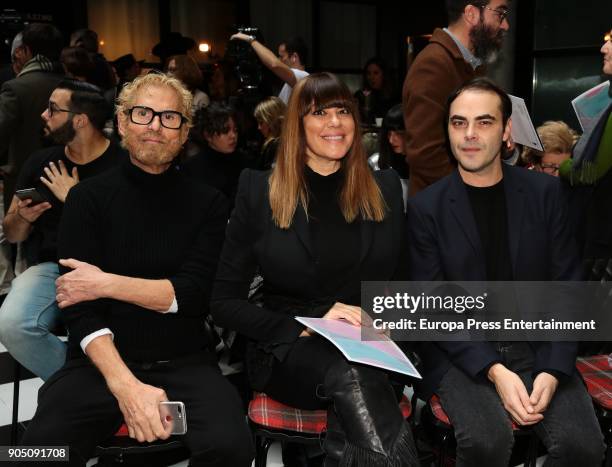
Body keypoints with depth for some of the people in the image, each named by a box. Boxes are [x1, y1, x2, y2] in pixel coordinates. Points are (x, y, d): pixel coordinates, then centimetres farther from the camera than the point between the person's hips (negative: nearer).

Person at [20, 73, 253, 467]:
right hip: (101, 362, 0)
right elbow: (80, 307, -6)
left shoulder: (208, 203, 5)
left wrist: (108, 283, -11)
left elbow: (195, 294, -4)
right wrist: (125, 385, -19)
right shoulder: (89, 197, 3)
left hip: (185, 363, 0)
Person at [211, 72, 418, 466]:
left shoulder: (385, 188, 10)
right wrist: (306, 328, -14)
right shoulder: (259, 191, 2)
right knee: (349, 374, -35)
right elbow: (225, 303, 0)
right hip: (288, 350, -1)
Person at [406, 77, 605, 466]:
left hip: (537, 347, 2)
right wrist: (494, 371, -17)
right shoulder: (426, 207, -2)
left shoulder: (544, 192, 3)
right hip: (463, 352, -2)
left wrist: (552, 371, -12)